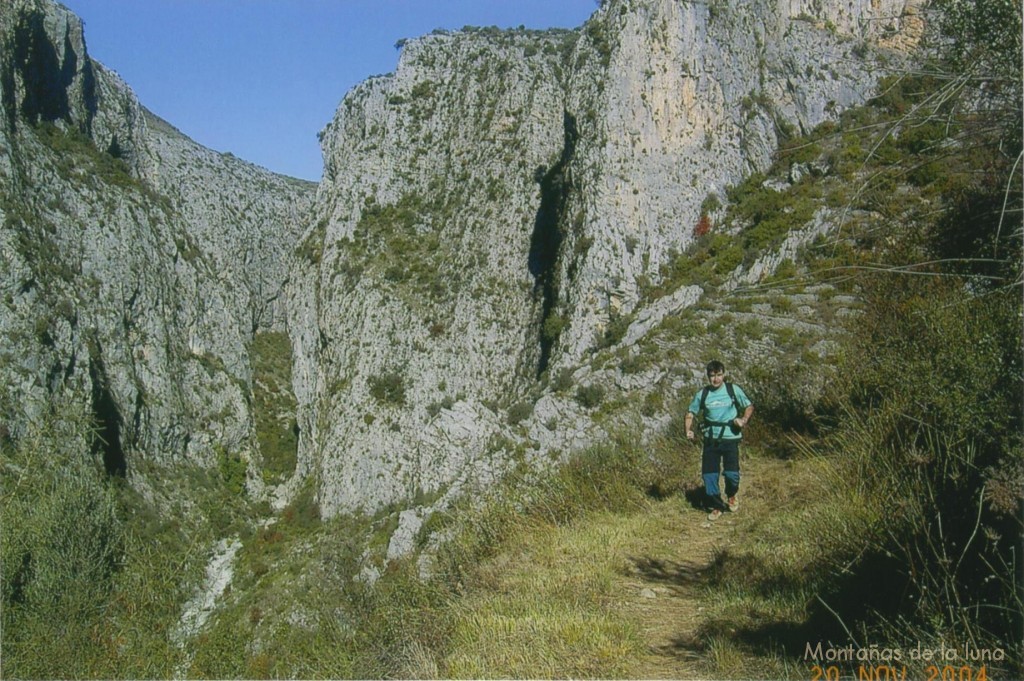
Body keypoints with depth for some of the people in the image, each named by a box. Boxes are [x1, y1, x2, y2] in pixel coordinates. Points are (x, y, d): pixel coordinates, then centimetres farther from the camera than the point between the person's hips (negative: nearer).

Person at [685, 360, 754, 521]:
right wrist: (689, 430, -8)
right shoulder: (702, 394, -1)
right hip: (711, 439, 2)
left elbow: (749, 406, 7)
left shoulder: (733, 390, -5)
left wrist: (744, 419, -11)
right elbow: (691, 413, 8)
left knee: (731, 473, -8)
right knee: (708, 474, 1)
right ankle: (716, 506, 20)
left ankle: (731, 496, 26)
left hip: (730, 437, -2)